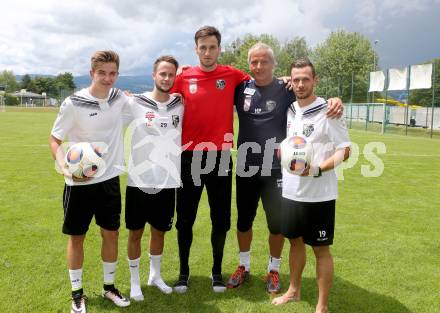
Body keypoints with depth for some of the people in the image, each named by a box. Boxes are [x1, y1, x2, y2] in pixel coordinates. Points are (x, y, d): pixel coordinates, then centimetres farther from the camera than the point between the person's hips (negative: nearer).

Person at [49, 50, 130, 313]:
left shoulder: (119, 98, 0)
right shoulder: (74, 104, -14)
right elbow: (55, 140, -6)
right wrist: (65, 168, -22)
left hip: (110, 179, 4)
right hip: (79, 183, -4)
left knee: (111, 233, 11)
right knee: (77, 237, 8)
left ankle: (109, 287, 29)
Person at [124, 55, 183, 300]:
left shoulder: (181, 106, 3)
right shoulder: (136, 104, -7)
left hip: (168, 182, 3)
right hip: (138, 181, -2)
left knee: (159, 232, 17)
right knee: (136, 232, 10)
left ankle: (155, 275, 38)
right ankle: (135, 282, 28)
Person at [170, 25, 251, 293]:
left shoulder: (232, 76, 1)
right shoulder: (184, 78, 1)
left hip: (221, 157, 0)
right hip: (190, 156, 0)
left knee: (221, 220, 9)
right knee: (185, 219, 8)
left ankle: (217, 271, 28)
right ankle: (184, 271, 26)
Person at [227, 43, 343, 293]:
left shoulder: (286, 90, -6)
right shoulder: (242, 88, 0)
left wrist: (335, 101, -29)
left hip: (276, 169, -2)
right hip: (246, 168, 3)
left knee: (277, 223, 9)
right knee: (244, 220, 15)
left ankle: (274, 270, 31)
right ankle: (244, 267, 36)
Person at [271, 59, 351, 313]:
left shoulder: (328, 111, -12)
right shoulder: (290, 110, 8)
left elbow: (345, 150, -13)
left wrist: (317, 169, -24)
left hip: (319, 194, -6)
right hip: (290, 191, 6)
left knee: (321, 249, 4)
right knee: (295, 241, 19)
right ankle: (294, 290, 38)